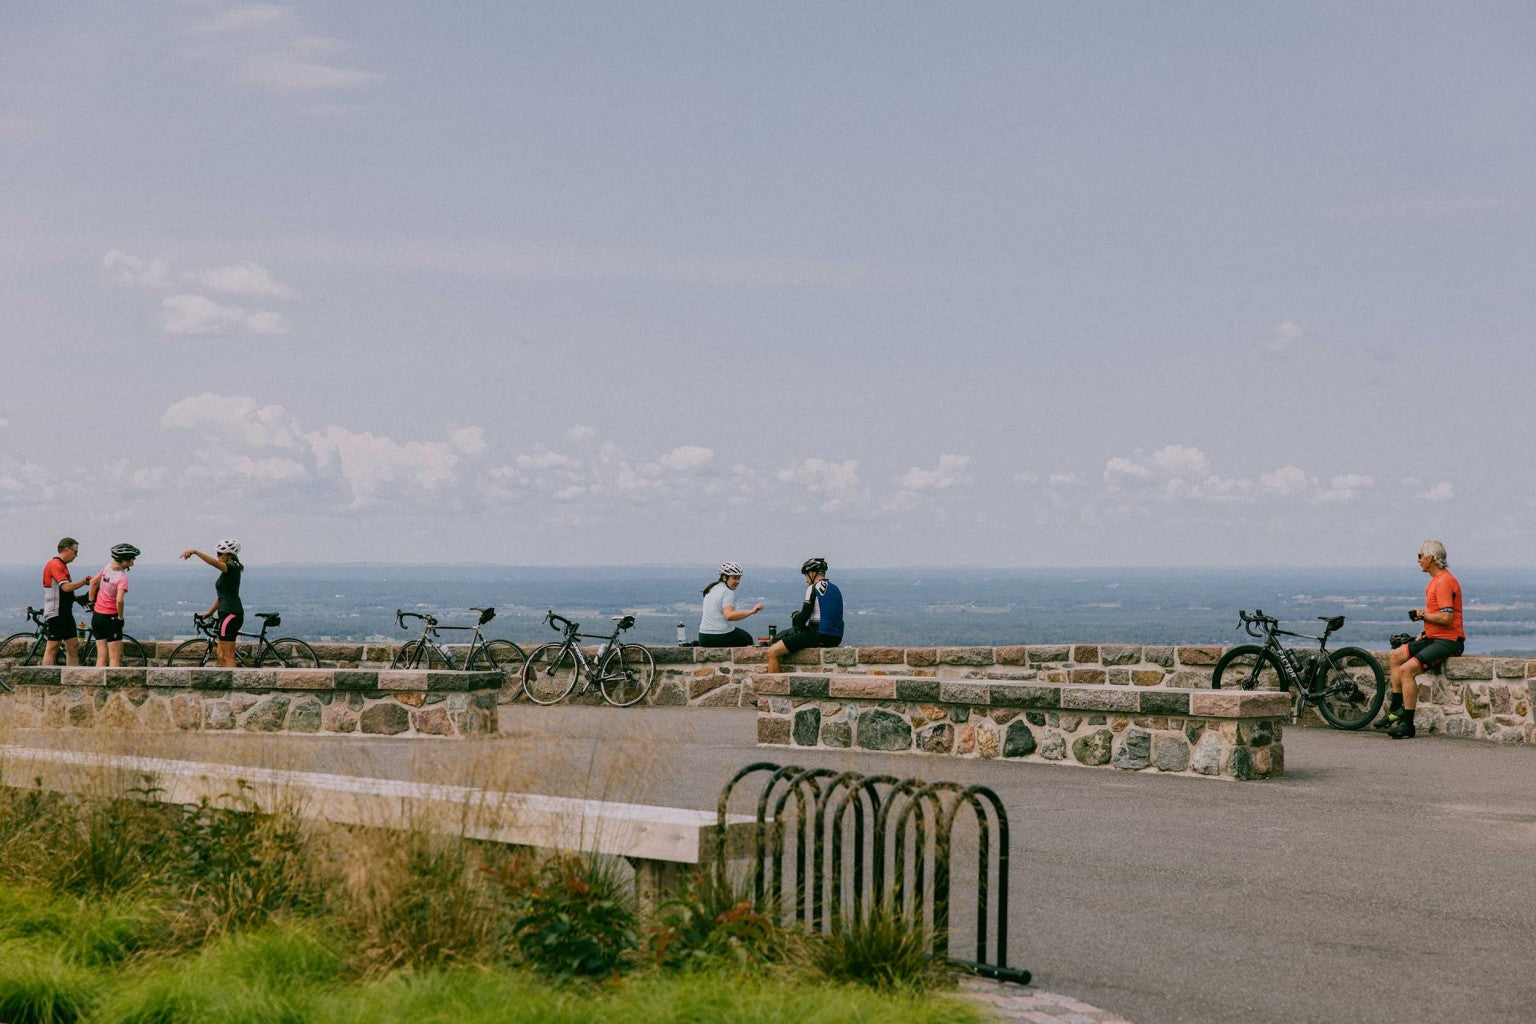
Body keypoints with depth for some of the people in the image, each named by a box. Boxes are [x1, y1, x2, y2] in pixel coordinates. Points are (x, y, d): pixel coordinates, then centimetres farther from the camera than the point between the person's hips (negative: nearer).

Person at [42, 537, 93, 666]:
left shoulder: (61, 565, 19)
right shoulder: (55, 565, -14)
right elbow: (66, 587, -23)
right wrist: (85, 581, -14)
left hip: (65, 612, 10)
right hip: (55, 614, -10)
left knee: (73, 646, 8)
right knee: (52, 648, -8)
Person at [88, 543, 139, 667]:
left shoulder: (107, 568, 2)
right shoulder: (122, 577, -19)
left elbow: (93, 582, 15)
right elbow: (119, 600, -30)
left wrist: (92, 602, 25)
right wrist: (121, 618, -15)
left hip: (97, 616, 7)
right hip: (110, 618, -7)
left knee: (101, 656, 12)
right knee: (115, 658, -2)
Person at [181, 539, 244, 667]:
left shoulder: (232, 568, -11)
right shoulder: (228, 571, 18)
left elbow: (214, 562, -29)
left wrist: (195, 551, -35)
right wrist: (210, 612, 32)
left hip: (231, 615, -10)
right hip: (227, 614, 10)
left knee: (228, 657, -11)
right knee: (222, 655, 11)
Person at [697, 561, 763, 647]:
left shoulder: (711, 589, 13)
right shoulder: (728, 593, -15)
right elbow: (729, 615, -31)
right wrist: (751, 611, -33)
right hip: (721, 638, -9)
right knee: (749, 640, 14)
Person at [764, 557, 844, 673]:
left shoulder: (814, 588, -7)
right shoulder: (835, 589, 18)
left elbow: (804, 615, -12)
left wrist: (795, 617, 10)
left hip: (819, 636, -9)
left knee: (772, 652, -7)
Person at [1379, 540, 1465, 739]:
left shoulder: (1444, 581, -17)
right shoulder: (1436, 580, 18)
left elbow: (1446, 617, -25)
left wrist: (1421, 615, -12)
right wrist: (1426, 631, 12)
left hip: (1448, 641, -11)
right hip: (1434, 638, 11)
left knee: (1407, 669, -22)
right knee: (1396, 656, 12)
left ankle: (1407, 725, -20)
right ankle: (1396, 710, 12)